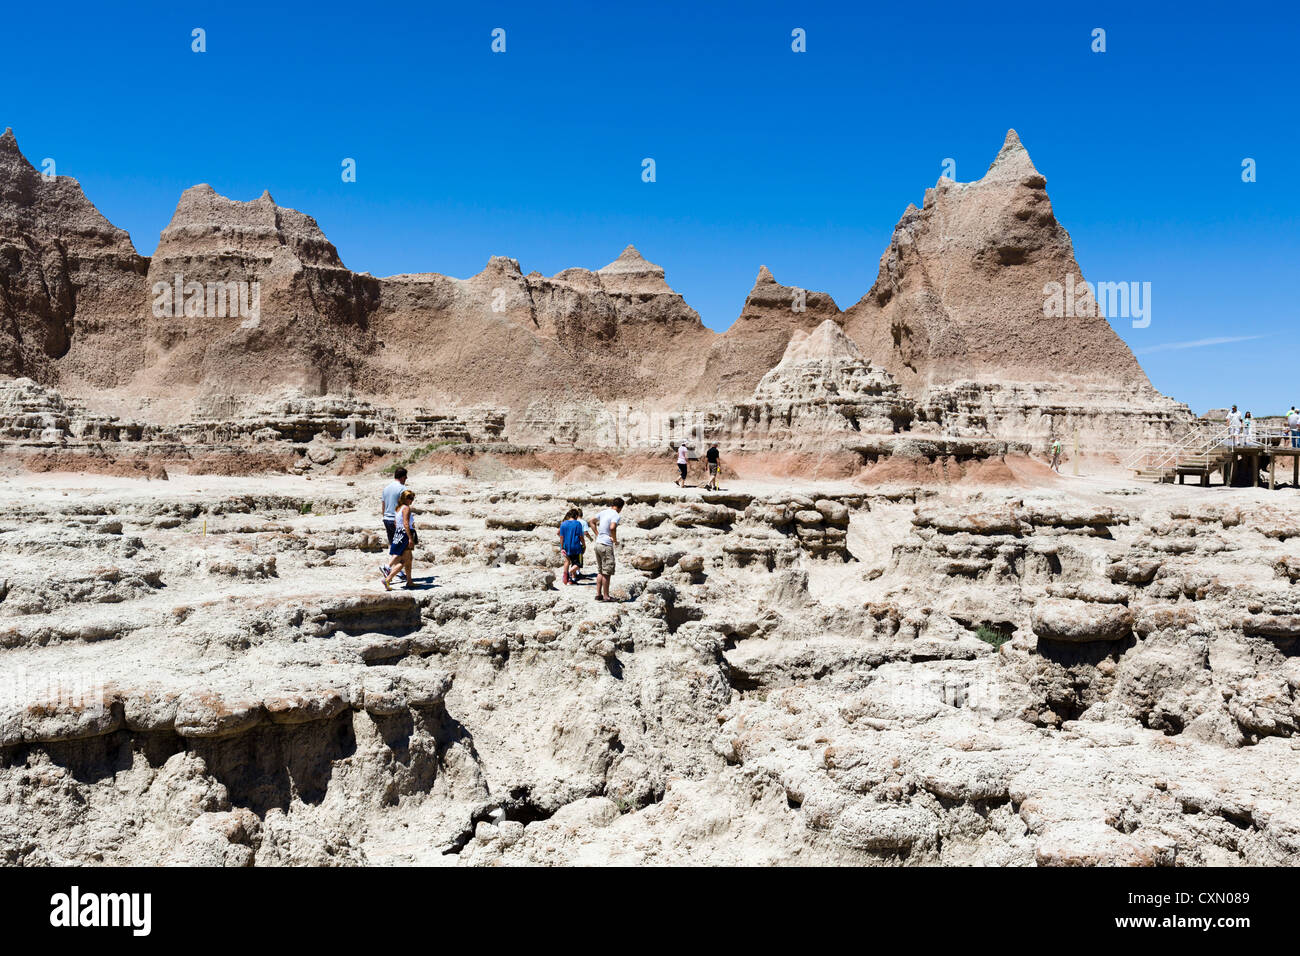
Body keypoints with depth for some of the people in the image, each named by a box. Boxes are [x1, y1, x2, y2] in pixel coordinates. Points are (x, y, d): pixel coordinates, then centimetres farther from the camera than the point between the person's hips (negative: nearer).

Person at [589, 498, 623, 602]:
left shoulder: (604, 512, 11)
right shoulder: (615, 515, -13)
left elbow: (592, 521, 20)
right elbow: (612, 527, -30)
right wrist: (615, 539, -14)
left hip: (598, 543, 8)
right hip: (606, 545, -8)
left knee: (600, 571, 15)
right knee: (607, 572, 0)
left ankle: (598, 594, 18)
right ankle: (606, 596, 4)